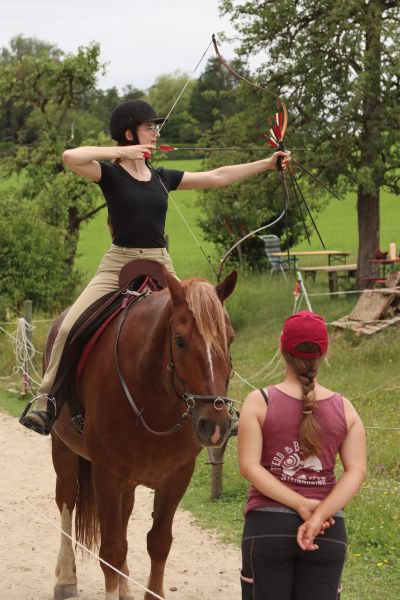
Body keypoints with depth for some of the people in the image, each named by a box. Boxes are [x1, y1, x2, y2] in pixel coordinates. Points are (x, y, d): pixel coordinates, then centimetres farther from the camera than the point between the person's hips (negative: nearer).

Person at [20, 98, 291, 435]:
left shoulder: (162, 178, 11)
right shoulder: (110, 174, -4)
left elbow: (217, 177, 14)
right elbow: (71, 157, -23)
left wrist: (268, 164, 13)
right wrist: (122, 153, -19)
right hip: (119, 265, -5)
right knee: (70, 327, -20)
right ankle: (45, 400, -8)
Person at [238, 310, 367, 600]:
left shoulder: (259, 402, -4)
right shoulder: (344, 409, 2)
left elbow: (249, 466, -11)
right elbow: (356, 472, -7)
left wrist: (302, 506, -13)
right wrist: (319, 514, -15)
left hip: (268, 524, -1)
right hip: (329, 531, 2)